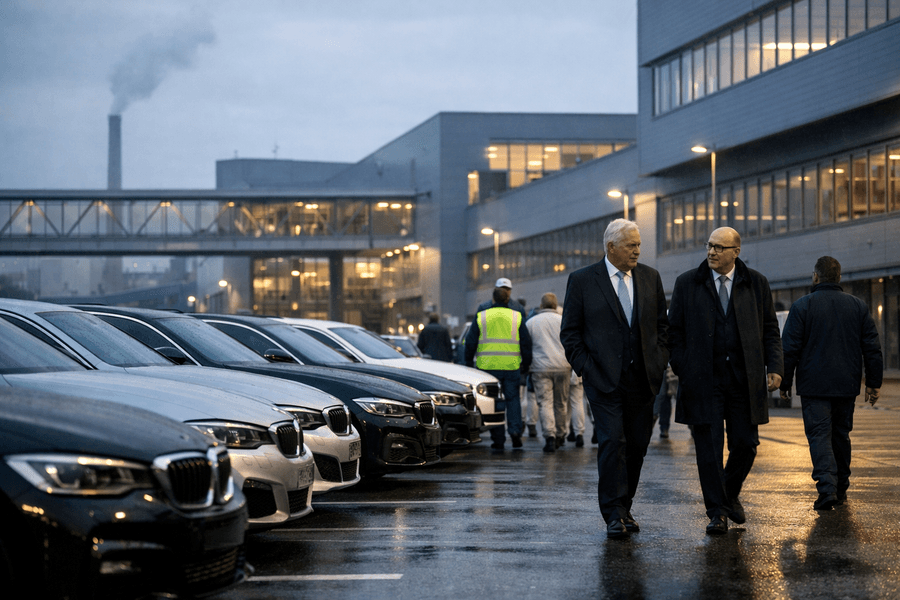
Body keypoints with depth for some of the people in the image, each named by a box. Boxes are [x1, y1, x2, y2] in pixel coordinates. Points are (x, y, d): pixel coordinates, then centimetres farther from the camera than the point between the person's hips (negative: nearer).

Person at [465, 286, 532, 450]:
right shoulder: (517, 317, 5)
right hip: (511, 366, 0)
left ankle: (498, 439, 4)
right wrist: (526, 363, 14)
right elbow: (526, 342, 6)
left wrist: (469, 362, 13)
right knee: (512, 399, 11)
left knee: (493, 402, 4)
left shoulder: (481, 316, 4)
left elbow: (470, 342, 4)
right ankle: (515, 431, -7)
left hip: (487, 366, 0)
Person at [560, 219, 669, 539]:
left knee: (637, 446, 6)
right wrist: (586, 368, -6)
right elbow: (570, 332, 3)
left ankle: (624, 508, 19)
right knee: (612, 442, -12)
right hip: (604, 380, -4)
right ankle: (614, 515, -9)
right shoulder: (582, 280, 0)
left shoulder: (650, 278, 10)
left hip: (642, 380, 4)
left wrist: (659, 362, 5)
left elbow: (662, 324, 17)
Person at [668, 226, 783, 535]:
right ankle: (716, 512, 5)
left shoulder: (756, 283, 6)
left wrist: (774, 367, -1)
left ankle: (731, 495, 30)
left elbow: (770, 329, 10)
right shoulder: (687, 284, 4)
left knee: (745, 445, 4)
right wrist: (682, 371, -3)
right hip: (703, 380, -1)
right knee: (709, 448, -3)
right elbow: (675, 331, 6)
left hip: (744, 380, 1)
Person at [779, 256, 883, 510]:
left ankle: (827, 488, -21)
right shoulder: (858, 306, 7)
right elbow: (872, 348, 7)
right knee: (841, 435, 16)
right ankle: (841, 490, 22)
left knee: (819, 435, -5)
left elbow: (790, 349, -6)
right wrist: (874, 383, 11)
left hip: (815, 386, -4)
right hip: (847, 386, 4)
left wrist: (784, 383, 1)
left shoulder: (802, 306, -5)